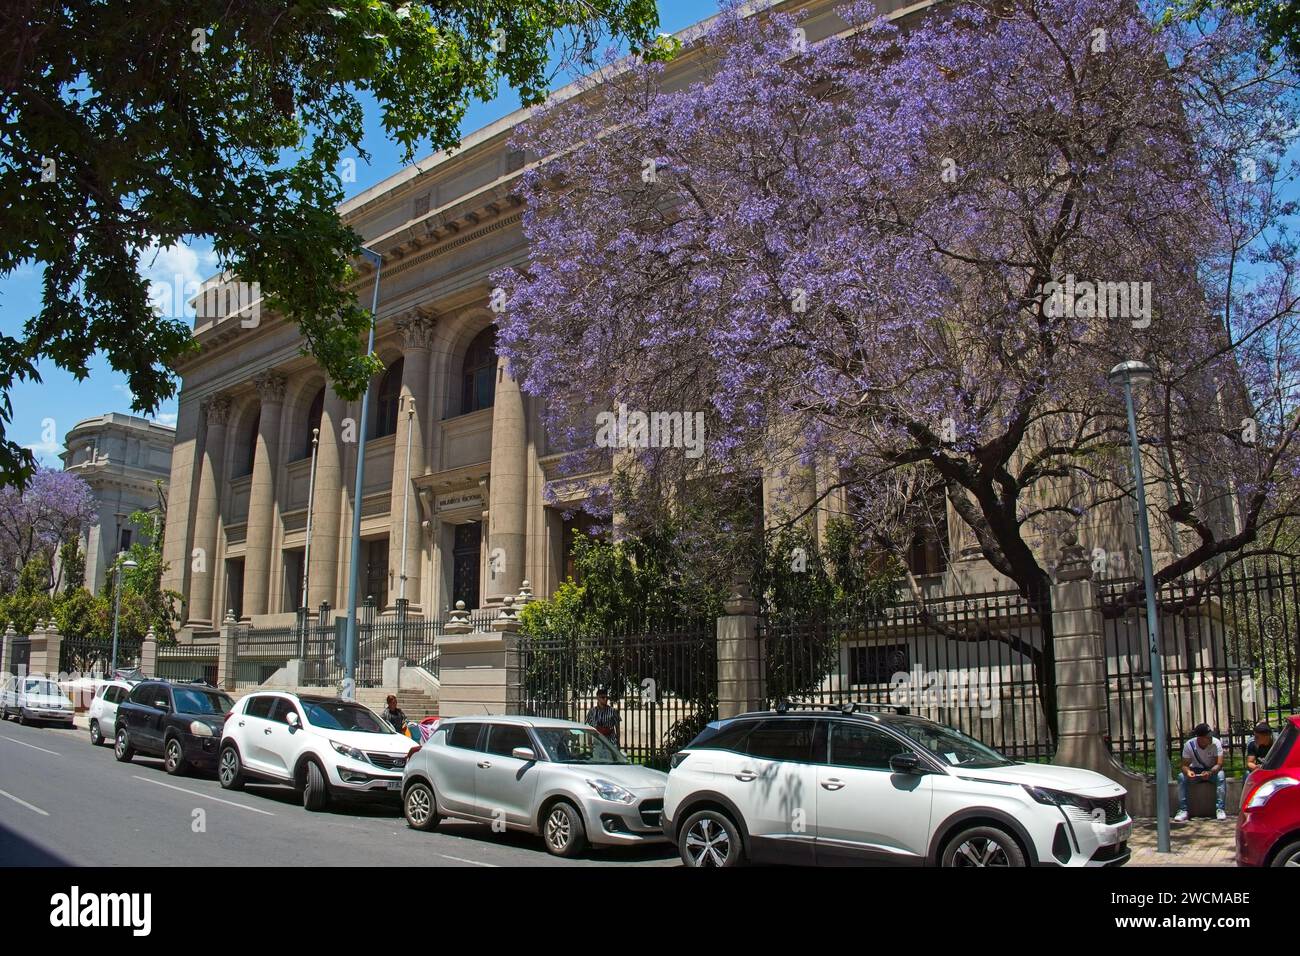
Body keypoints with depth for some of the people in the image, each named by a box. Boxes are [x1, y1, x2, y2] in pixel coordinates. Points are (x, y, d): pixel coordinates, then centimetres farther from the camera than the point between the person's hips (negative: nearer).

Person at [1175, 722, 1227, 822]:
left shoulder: (1216, 743, -20)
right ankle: (1183, 810, -22)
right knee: (1181, 777, -27)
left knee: (1221, 776, -34)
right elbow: (1185, 765, -14)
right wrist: (1188, 771, -39)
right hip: (1196, 771, 1)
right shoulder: (1189, 745, -17)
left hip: (1213, 770, -1)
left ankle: (1220, 809, -26)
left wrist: (1210, 772, -47)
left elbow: (1219, 764, -26)